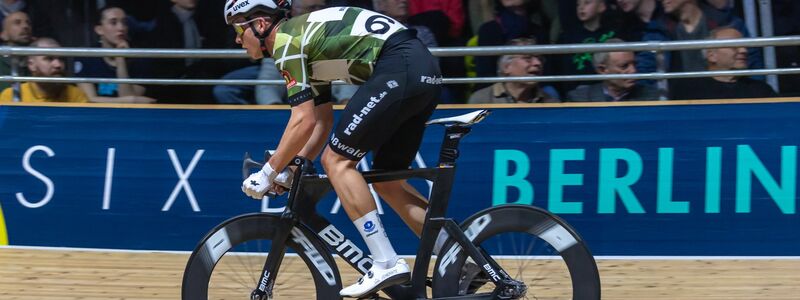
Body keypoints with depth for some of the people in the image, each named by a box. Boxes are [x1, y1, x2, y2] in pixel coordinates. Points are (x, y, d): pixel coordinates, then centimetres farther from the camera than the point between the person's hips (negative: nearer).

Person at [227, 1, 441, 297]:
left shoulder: (286, 43, -4)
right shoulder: (306, 36, 25)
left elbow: (303, 122, -9)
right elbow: (322, 121, 28)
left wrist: (268, 173, -1)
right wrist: (290, 170, 22)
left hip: (398, 69, -10)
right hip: (426, 70, 10)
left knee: (337, 160, -5)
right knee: (387, 181, 15)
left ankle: (387, 265, -9)